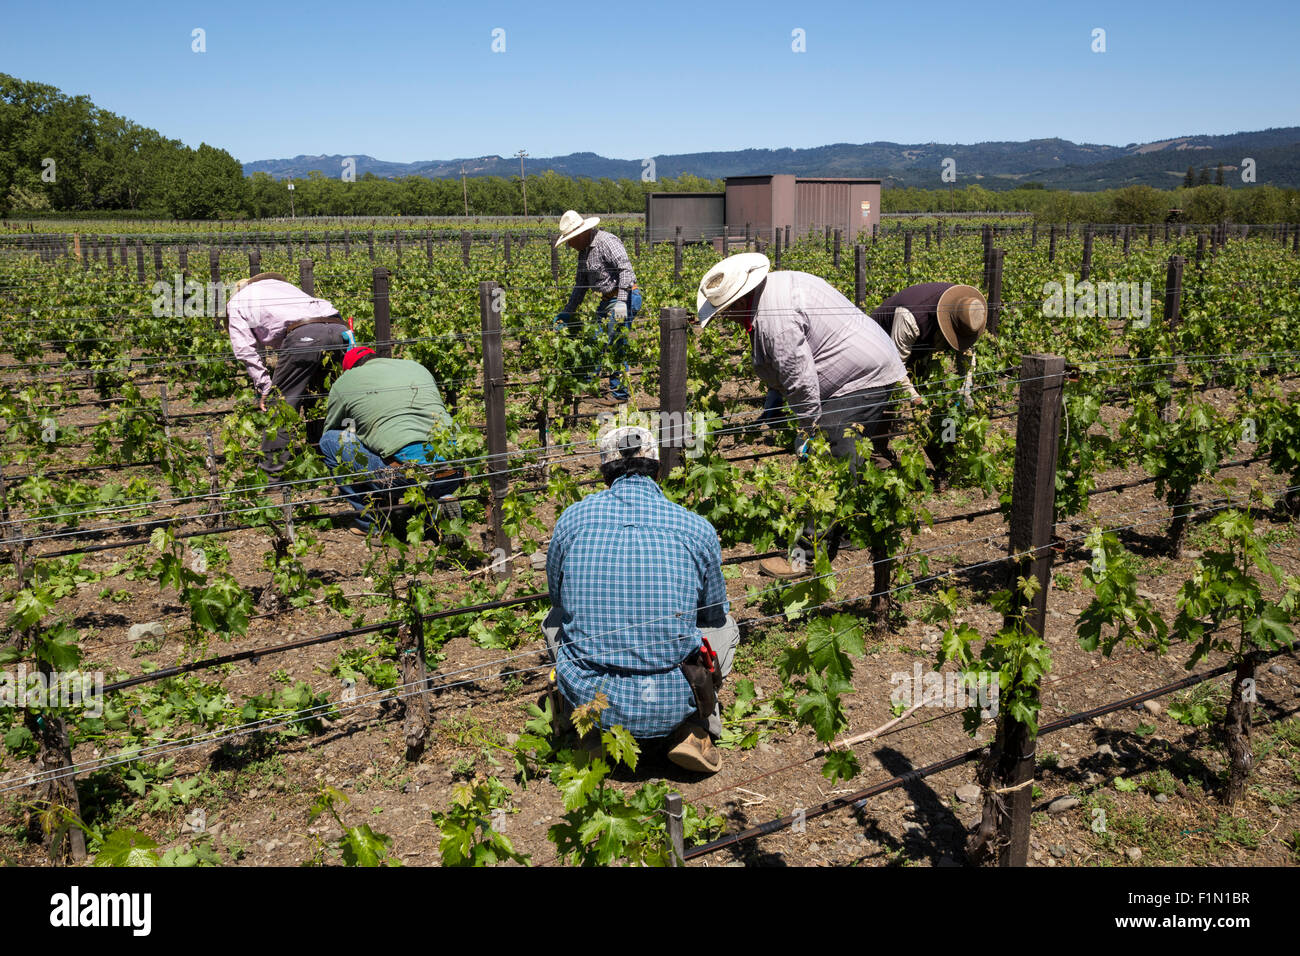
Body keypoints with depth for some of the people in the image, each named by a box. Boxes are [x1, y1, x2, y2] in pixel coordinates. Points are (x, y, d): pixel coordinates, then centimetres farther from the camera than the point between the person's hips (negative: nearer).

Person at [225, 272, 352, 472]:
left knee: (281, 398, 3)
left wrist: (264, 387, 10)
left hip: (303, 335, -6)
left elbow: (245, 350, 11)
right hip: (338, 327, 6)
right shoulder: (278, 284, 41)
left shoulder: (235, 304, 25)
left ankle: (273, 462, -1)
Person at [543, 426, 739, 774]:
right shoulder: (697, 529, -2)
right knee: (725, 626, 29)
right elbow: (712, 612, 16)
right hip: (670, 705, -1)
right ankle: (694, 730, 8)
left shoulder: (572, 519, 1)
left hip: (587, 698, 1)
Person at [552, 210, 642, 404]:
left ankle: (620, 393, 3)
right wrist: (566, 313, 24)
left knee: (616, 347, -7)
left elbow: (626, 269, -26)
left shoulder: (607, 242, -16)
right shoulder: (584, 251, 13)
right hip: (607, 300, 10)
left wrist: (622, 301, -36)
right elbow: (581, 285, 23)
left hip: (625, 298, -10)